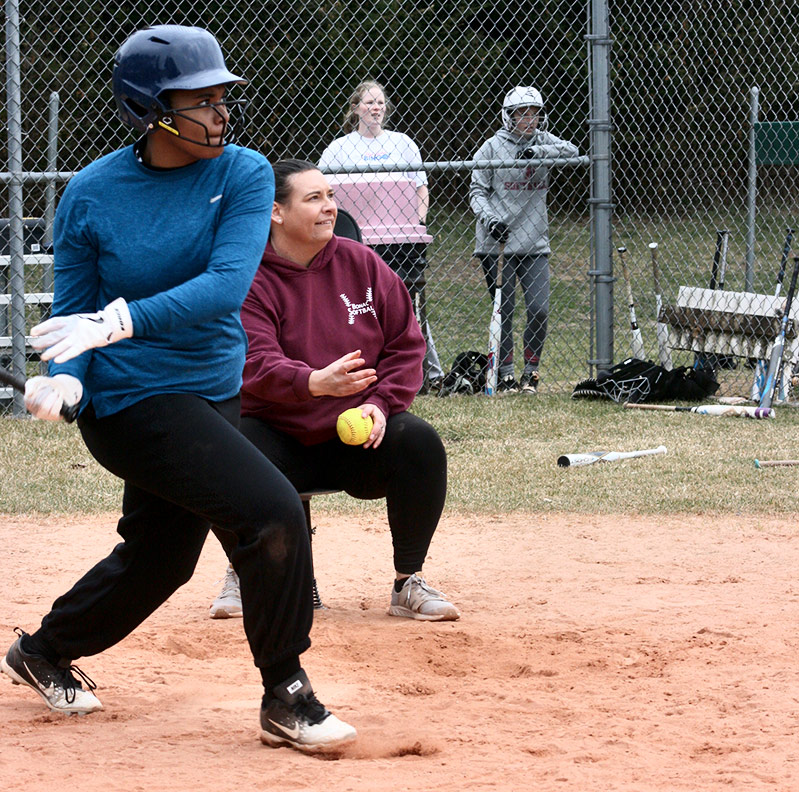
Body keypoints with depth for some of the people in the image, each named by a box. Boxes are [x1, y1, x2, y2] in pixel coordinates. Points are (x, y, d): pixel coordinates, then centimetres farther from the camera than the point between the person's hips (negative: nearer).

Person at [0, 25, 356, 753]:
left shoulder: (243, 175, -8)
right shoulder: (91, 194, -11)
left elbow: (226, 285, -22)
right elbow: (73, 313, -3)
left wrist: (119, 322, -32)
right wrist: (64, 378, -25)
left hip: (214, 391, 5)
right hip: (133, 400, -5)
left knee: (160, 556, 21)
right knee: (272, 510, -20)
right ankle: (286, 701, -6)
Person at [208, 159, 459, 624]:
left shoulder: (361, 263, 4)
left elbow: (406, 343, 8)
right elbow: (257, 363, -22)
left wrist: (380, 402, -10)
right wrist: (316, 383, -42)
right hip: (280, 435, -2)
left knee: (420, 442, -26)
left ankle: (408, 584, -11)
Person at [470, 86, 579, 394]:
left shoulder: (543, 142, 7)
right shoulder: (493, 147, -1)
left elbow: (571, 150, -12)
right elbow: (477, 190, 0)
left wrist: (535, 151, -25)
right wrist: (489, 219, -17)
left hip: (534, 243, 2)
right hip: (497, 243, -2)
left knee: (539, 310, -5)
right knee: (503, 311, 0)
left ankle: (530, 372, 11)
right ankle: (505, 374, 10)